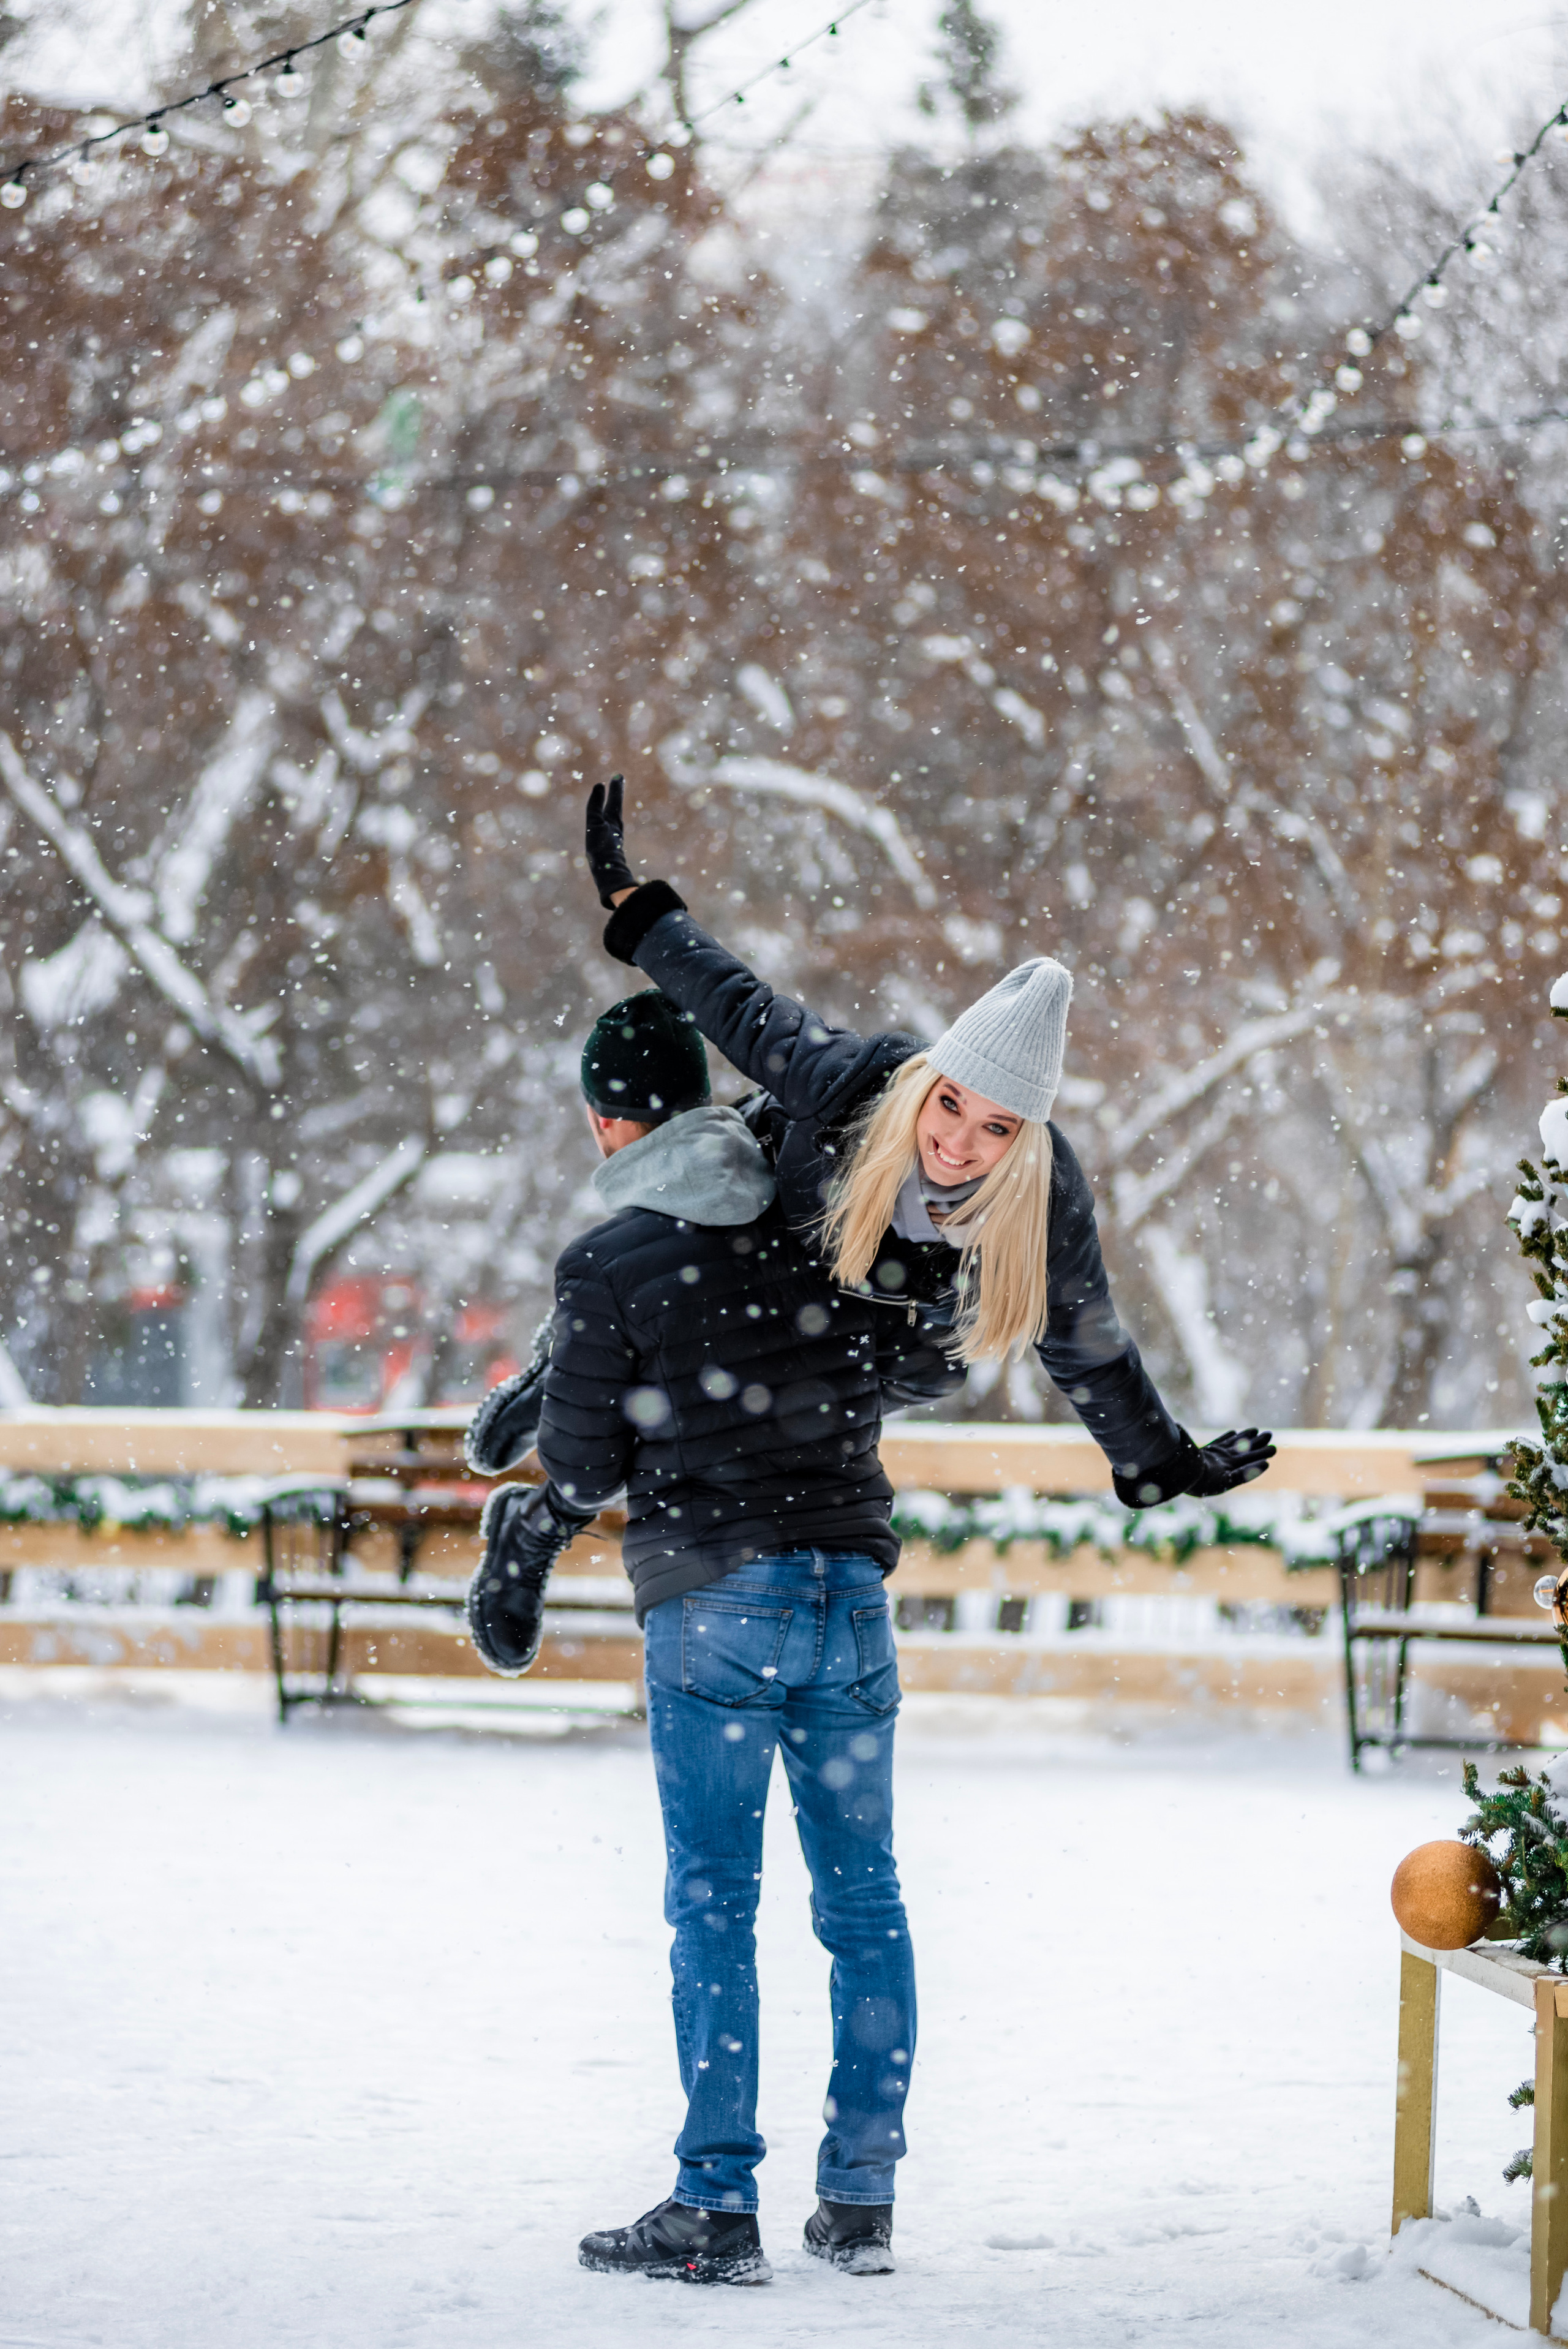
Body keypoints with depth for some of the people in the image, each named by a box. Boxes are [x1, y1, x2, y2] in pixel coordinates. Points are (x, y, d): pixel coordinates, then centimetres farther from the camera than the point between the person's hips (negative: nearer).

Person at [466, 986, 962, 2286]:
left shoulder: (609, 1264, -6)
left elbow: (583, 1468, -2)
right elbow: (935, 1364, 10)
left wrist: (517, 1545, 19)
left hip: (714, 1602, -4)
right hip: (852, 1592, 4)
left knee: (713, 1904, 0)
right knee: (864, 1898, 9)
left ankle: (718, 2207, -2)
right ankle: (862, 2199, 11)